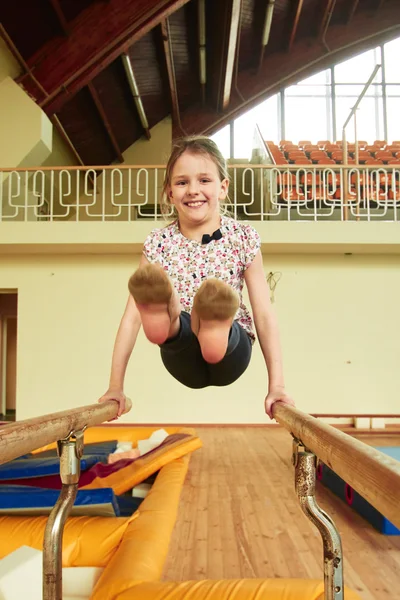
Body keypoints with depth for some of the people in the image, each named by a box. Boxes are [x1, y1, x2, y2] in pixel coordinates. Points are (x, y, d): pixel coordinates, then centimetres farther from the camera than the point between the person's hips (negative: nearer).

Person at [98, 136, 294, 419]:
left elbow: (264, 314, -4)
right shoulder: (159, 243, 0)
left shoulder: (244, 238, -2)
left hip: (231, 354, 0)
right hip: (183, 359, 1)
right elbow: (132, 315, -4)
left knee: (216, 312, -36)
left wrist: (277, 385, -9)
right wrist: (116, 386, -8)